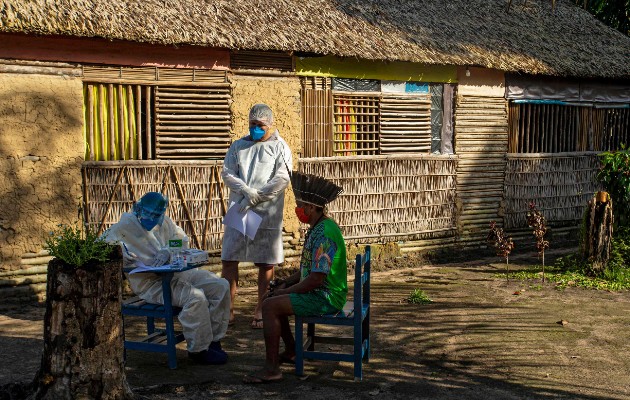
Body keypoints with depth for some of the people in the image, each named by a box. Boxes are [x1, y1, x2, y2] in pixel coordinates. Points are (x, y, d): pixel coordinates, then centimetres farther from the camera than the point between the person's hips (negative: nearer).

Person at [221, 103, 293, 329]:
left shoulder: (280, 147, 2)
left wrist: (254, 198, -16)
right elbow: (227, 173, 2)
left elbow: (282, 179, -10)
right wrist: (246, 191, -17)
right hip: (238, 211, 3)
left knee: (266, 263, 3)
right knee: (228, 259, 1)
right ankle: (228, 309, 10)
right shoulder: (238, 146, 12)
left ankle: (260, 310, 15)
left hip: (267, 214, -3)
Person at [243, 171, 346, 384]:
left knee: (270, 306, -19)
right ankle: (291, 351, 26)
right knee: (272, 297, 19)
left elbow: (316, 279, -26)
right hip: (321, 292, 11)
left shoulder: (324, 234, -23)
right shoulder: (318, 228, 12)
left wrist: (286, 291, -14)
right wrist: (285, 283, 8)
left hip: (326, 298, -11)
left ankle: (271, 368, -14)